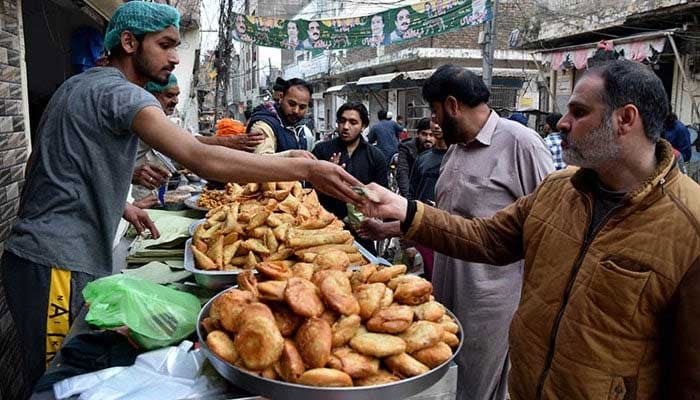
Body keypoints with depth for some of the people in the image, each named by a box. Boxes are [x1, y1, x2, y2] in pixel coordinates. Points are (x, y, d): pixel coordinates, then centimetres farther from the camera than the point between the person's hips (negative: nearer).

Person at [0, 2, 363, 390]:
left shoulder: (78, 85, 15)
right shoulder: (120, 93, -17)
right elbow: (203, 160, -31)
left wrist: (118, 205, 13)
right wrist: (307, 168, -31)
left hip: (34, 249, 10)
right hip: (59, 266, -10)